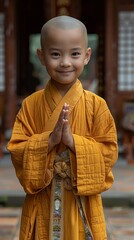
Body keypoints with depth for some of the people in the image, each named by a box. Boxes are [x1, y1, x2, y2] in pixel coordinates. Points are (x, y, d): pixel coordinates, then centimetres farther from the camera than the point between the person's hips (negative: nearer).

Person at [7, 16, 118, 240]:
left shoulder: (96, 105, -6)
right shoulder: (30, 104, -2)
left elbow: (109, 154, -8)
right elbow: (17, 151, -4)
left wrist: (72, 140, -20)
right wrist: (49, 140, -20)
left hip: (82, 207, -1)